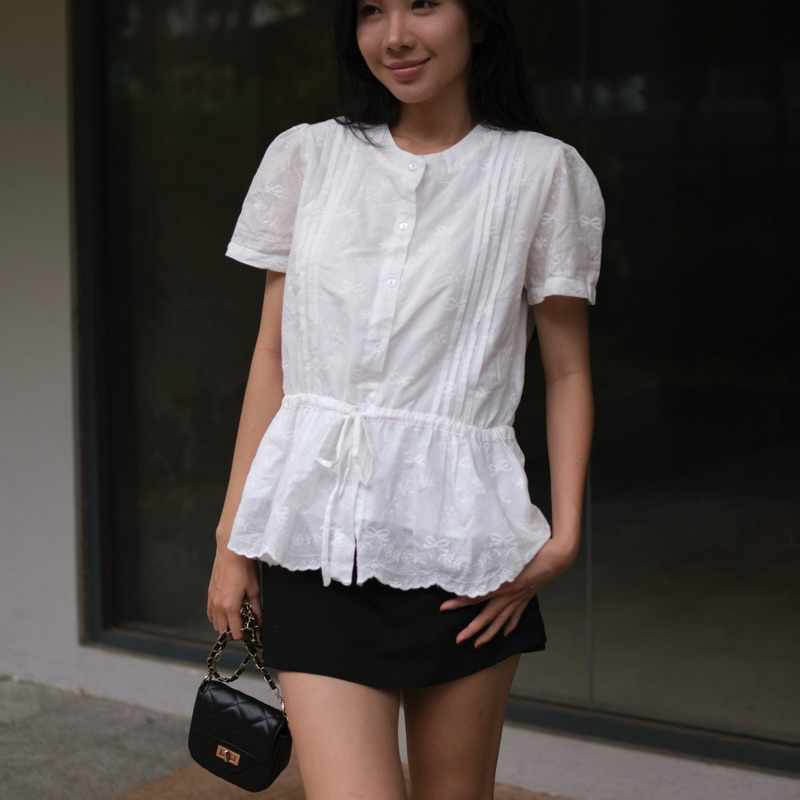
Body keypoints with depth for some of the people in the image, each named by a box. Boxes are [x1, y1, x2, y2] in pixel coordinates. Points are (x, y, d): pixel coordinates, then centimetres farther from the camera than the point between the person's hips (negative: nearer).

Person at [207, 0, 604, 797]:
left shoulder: (542, 173, 3)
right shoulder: (306, 157, 9)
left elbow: (567, 372, 6)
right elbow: (272, 354, 11)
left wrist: (563, 533, -6)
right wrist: (232, 534, 9)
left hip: (460, 529, -1)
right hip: (316, 528, 1)